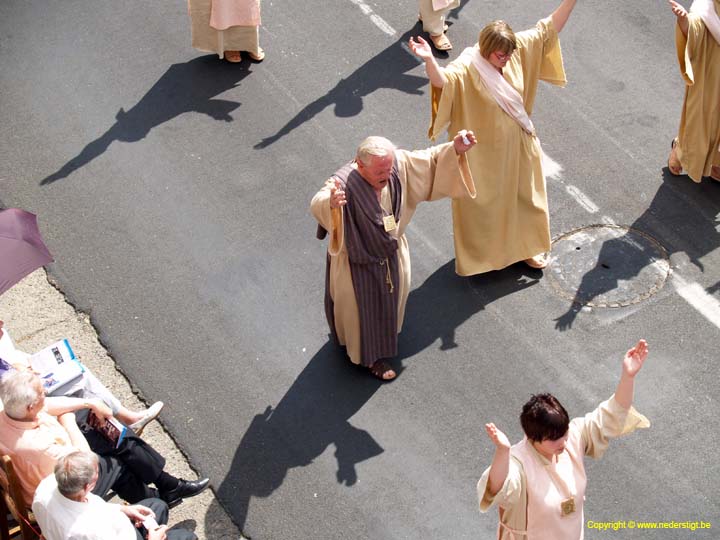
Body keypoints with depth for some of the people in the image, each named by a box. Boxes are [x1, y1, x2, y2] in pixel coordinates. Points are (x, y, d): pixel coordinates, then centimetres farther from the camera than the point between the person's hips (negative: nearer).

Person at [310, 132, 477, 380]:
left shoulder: (399, 163, -20)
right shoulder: (344, 183, -37)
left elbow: (430, 160, -7)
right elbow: (318, 205, -54)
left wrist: (455, 149, -23)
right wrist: (331, 203, -77)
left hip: (391, 253, 6)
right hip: (358, 260, -6)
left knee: (389, 300, 29)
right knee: (365, 308, 17)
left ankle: (384, 338, 60)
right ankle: (371, 356, 43)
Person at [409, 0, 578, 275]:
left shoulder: (518, 50, -10)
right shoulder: (466, 69, -26)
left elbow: (549, 28, -1)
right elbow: (442, 80, -47)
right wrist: (429, 59, -67)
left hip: (517, 147, 6)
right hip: (484, 153, -5)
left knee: (521, 197, 22)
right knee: (482, 203, 13)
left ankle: (524, 247, 44)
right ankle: (480, 253, 35)